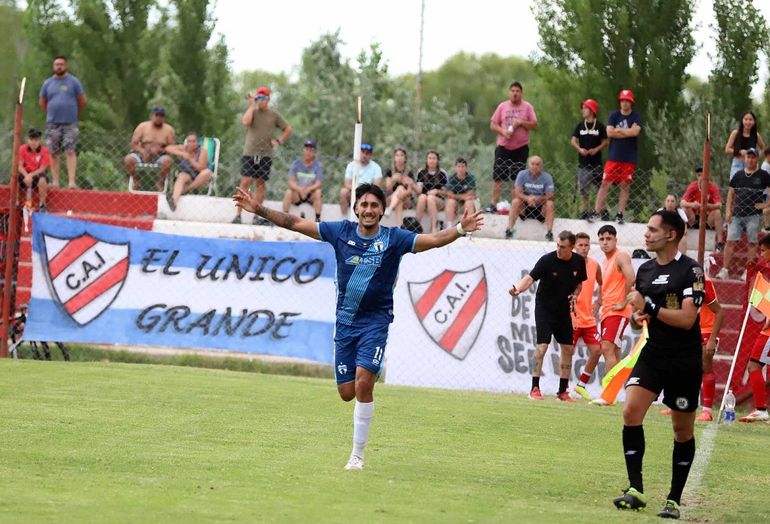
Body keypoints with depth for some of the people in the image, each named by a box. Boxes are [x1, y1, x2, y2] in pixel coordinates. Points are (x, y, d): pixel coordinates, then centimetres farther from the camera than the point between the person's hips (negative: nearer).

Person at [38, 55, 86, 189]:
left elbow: (83, 101, 7)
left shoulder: (74, 81, 2)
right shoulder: (48, 83, 9)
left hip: (70, 123, -3)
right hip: (52, 123, 3)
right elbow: (42, 102, 18)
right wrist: (51, 114, 13)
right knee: (53, 153, 4)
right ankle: (55, 181, 8)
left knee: (70, 152, -10)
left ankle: (71, 181, -14)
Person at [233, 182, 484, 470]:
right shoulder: (341, 231, 0)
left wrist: (460, 229, -35)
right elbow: (295, 223, 3)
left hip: (376, 321, -3)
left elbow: (434, 240, -17)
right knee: (347, 392, 2)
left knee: (363, 384, -17)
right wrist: (259, 209, -2)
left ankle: (358, 454, -8)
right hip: (345, 320, 3)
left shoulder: (394, 238, -6)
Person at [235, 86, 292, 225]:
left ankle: (257, 216, 11)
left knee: (260, 184, 6)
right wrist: (252, 105, -10)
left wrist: (279, 141, 2)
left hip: (265, 155, 2)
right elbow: (245, 122, -18)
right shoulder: (252, 112, 4)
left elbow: (288, 129, 17)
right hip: (249, 153, -2)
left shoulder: (274, 115, 8)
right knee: (245, 183, -9)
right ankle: (238, 215, -9)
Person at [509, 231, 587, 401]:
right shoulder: (547, 260, -18)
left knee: (568, 349, 6)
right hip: (544, 308, -5)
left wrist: (575, 295, -8)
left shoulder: (579, 262, -4)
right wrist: (518, 289, -45)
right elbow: (530, 277, -26)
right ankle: (535, 388, -9)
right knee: (542, 346, -15)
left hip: (563, 310, 5)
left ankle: (563, 391, 16)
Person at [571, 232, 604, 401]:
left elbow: (601, 284, 24)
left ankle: (581, 385, 16)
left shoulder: (595, 265, 6)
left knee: (596, 350, 1)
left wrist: (598, 302, 12)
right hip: (572, 318, -5)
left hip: (589, 318, 5)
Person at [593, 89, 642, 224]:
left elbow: (635, 131, -14)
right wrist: (628, 132, -7)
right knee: (605, 183, -4)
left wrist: (618, 130, -7)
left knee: (625, 186, 2)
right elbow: (609, 132, -7)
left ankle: (620, 214, 8)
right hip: (614, 156, 0)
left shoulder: (636, 117, 3)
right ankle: (597, 211, -4)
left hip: (629, 158, 0)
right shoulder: (614, 116, 6)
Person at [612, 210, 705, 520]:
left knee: (683, 430, 4)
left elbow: (686, 319, -19)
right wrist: (637, 316, -2)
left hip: (684, 362, -5)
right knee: (631, 411, -15)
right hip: (653, 355, 5)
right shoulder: (645, 270, 9)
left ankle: (674, 500, 16)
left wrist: (649, 307, -21)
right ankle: (636, 489, -13)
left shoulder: (691, 270, -11)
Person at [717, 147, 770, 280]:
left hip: (753, 215, -3)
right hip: (737, 214, 3)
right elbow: (731, 193, 15)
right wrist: (728, 211, 5)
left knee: (752, 243, 0)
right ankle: (724, 270, -5)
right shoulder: (738, 175, 12)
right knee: (730, 241, -4)